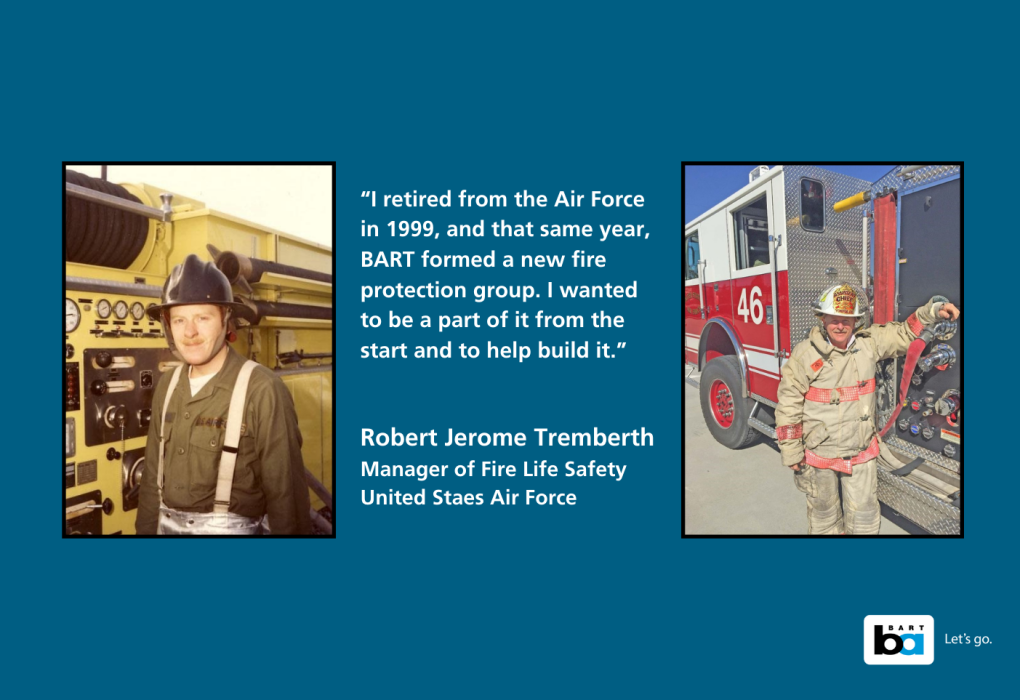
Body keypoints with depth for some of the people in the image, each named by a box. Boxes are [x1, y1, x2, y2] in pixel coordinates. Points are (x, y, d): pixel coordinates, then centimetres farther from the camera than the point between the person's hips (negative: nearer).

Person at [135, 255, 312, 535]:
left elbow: (285, 489, -17)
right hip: (167, 524, 6)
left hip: (227, 528, -6)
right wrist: (145, 528, 12)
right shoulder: (167, 385, 3)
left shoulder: (262, 389, -20)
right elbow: (153, 474, 11)